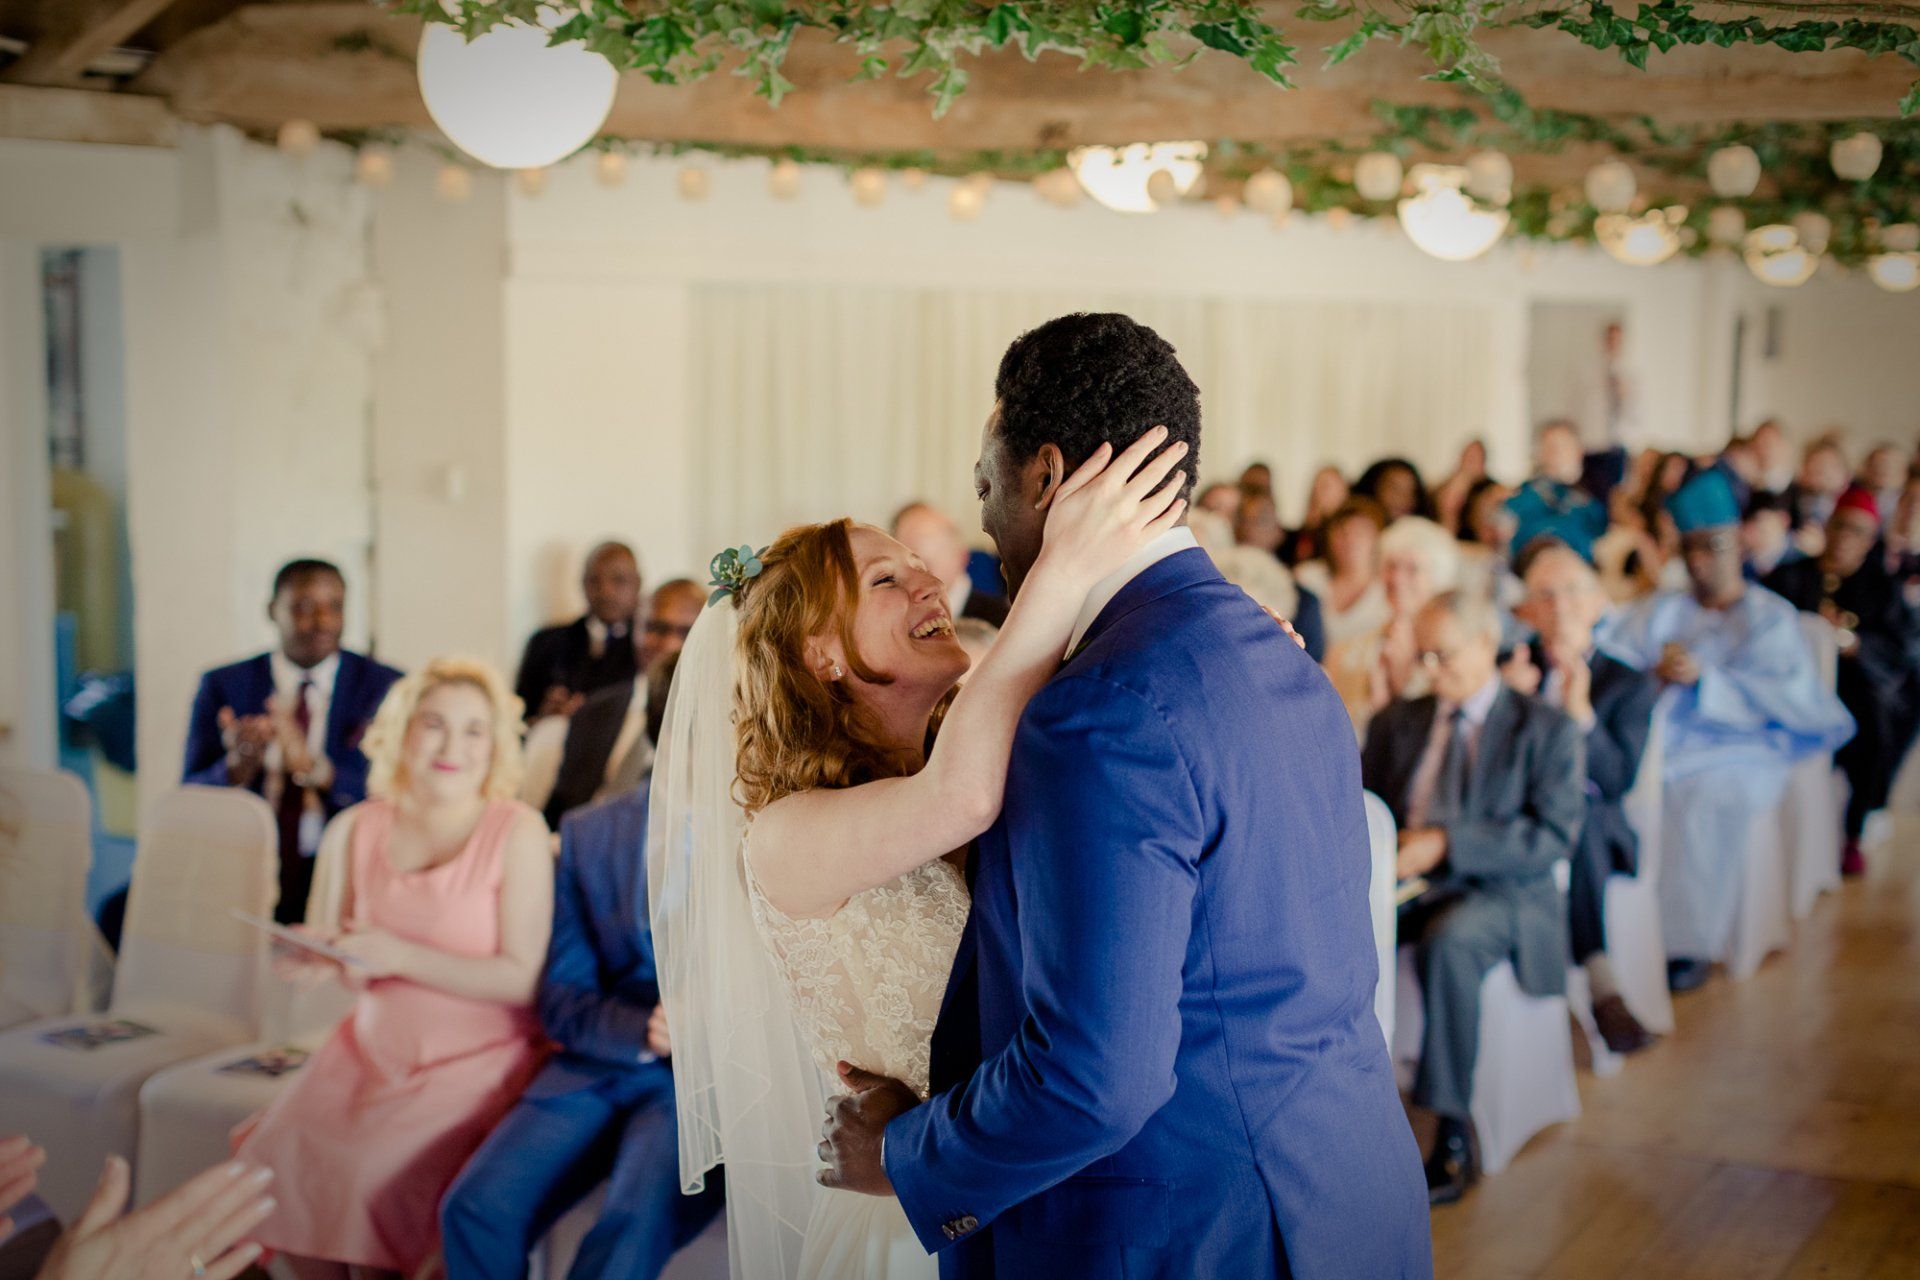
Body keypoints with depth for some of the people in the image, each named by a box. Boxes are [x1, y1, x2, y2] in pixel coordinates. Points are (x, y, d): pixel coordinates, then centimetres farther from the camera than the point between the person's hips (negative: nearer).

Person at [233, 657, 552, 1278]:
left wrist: (402, 957, -19)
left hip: (479, 1058, -4)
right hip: (375, 1047, 5)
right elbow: (320, 949, 13)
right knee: (281, 1155, -19)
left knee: (374, 1170, -26)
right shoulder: (354, 831, 6)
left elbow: (522, 979, -13)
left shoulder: (517, 832, -8)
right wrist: (319, 960, -11)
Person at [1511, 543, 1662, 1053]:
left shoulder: (1631, 685, 10)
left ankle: (1601, 988, -37)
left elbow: (1617, 780, -4)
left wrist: (1581, 712, -17)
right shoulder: (1513, 667, 16)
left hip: (1594, 833, 0)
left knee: (1581, 819, -37)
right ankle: (1601, 982, -39)